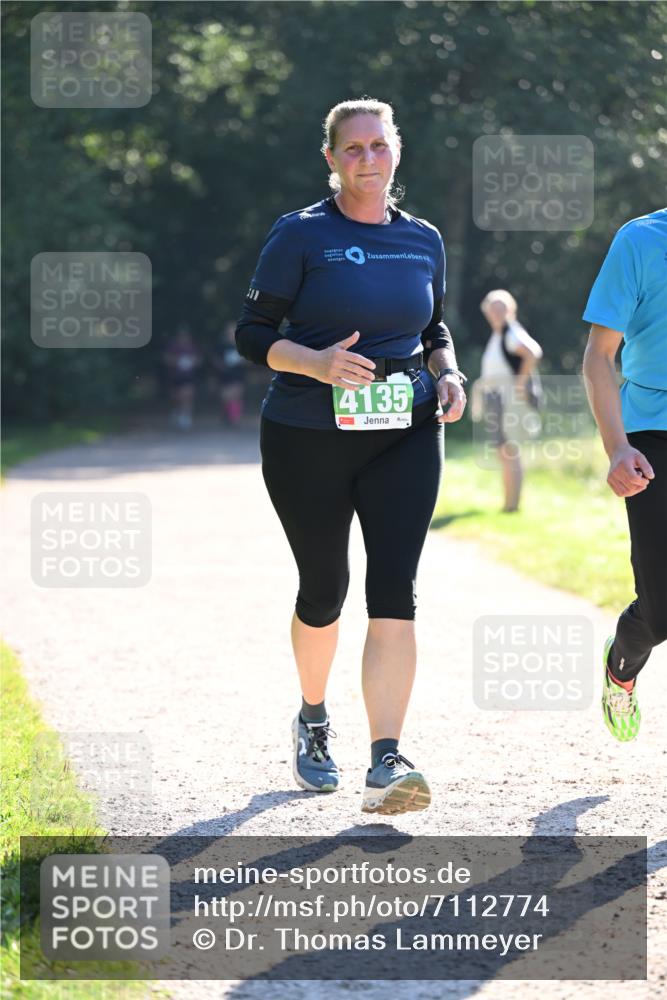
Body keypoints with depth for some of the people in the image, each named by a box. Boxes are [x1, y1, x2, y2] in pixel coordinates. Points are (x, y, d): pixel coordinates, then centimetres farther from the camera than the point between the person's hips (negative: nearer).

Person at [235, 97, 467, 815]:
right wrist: (317, 362, -22)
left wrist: (448, 375, 1)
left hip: (405, 435, 2)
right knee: (324, 588, 10)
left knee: (394, 591, -13)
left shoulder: (423, 240, 9)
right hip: (308, 437, -2)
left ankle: (386, 763, -20)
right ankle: (312, 720, 39)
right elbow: (252, 332, -5)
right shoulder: (300, 235, -4)